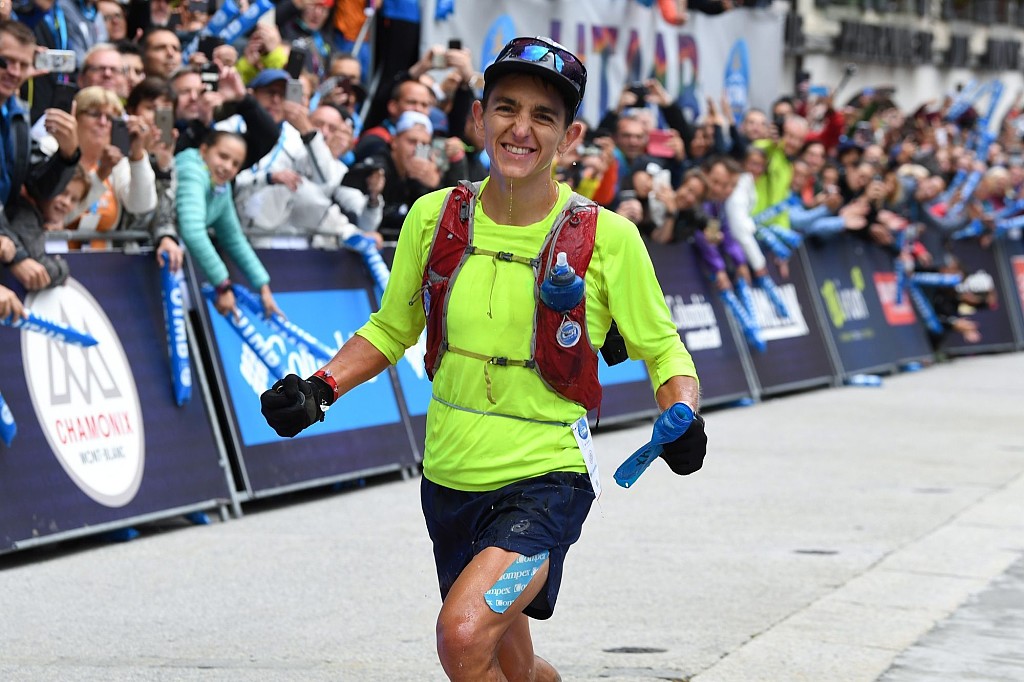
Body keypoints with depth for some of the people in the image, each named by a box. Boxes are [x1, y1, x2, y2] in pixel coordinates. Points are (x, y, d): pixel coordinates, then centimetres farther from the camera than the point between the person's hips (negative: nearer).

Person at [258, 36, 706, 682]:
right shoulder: (435, 217, -2)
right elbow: (390, 331, 13)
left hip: (546, 481, -4)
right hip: (449, 479, 4)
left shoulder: (607, 238, -11)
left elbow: (662, 350, 1)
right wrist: (321, 387, -3)